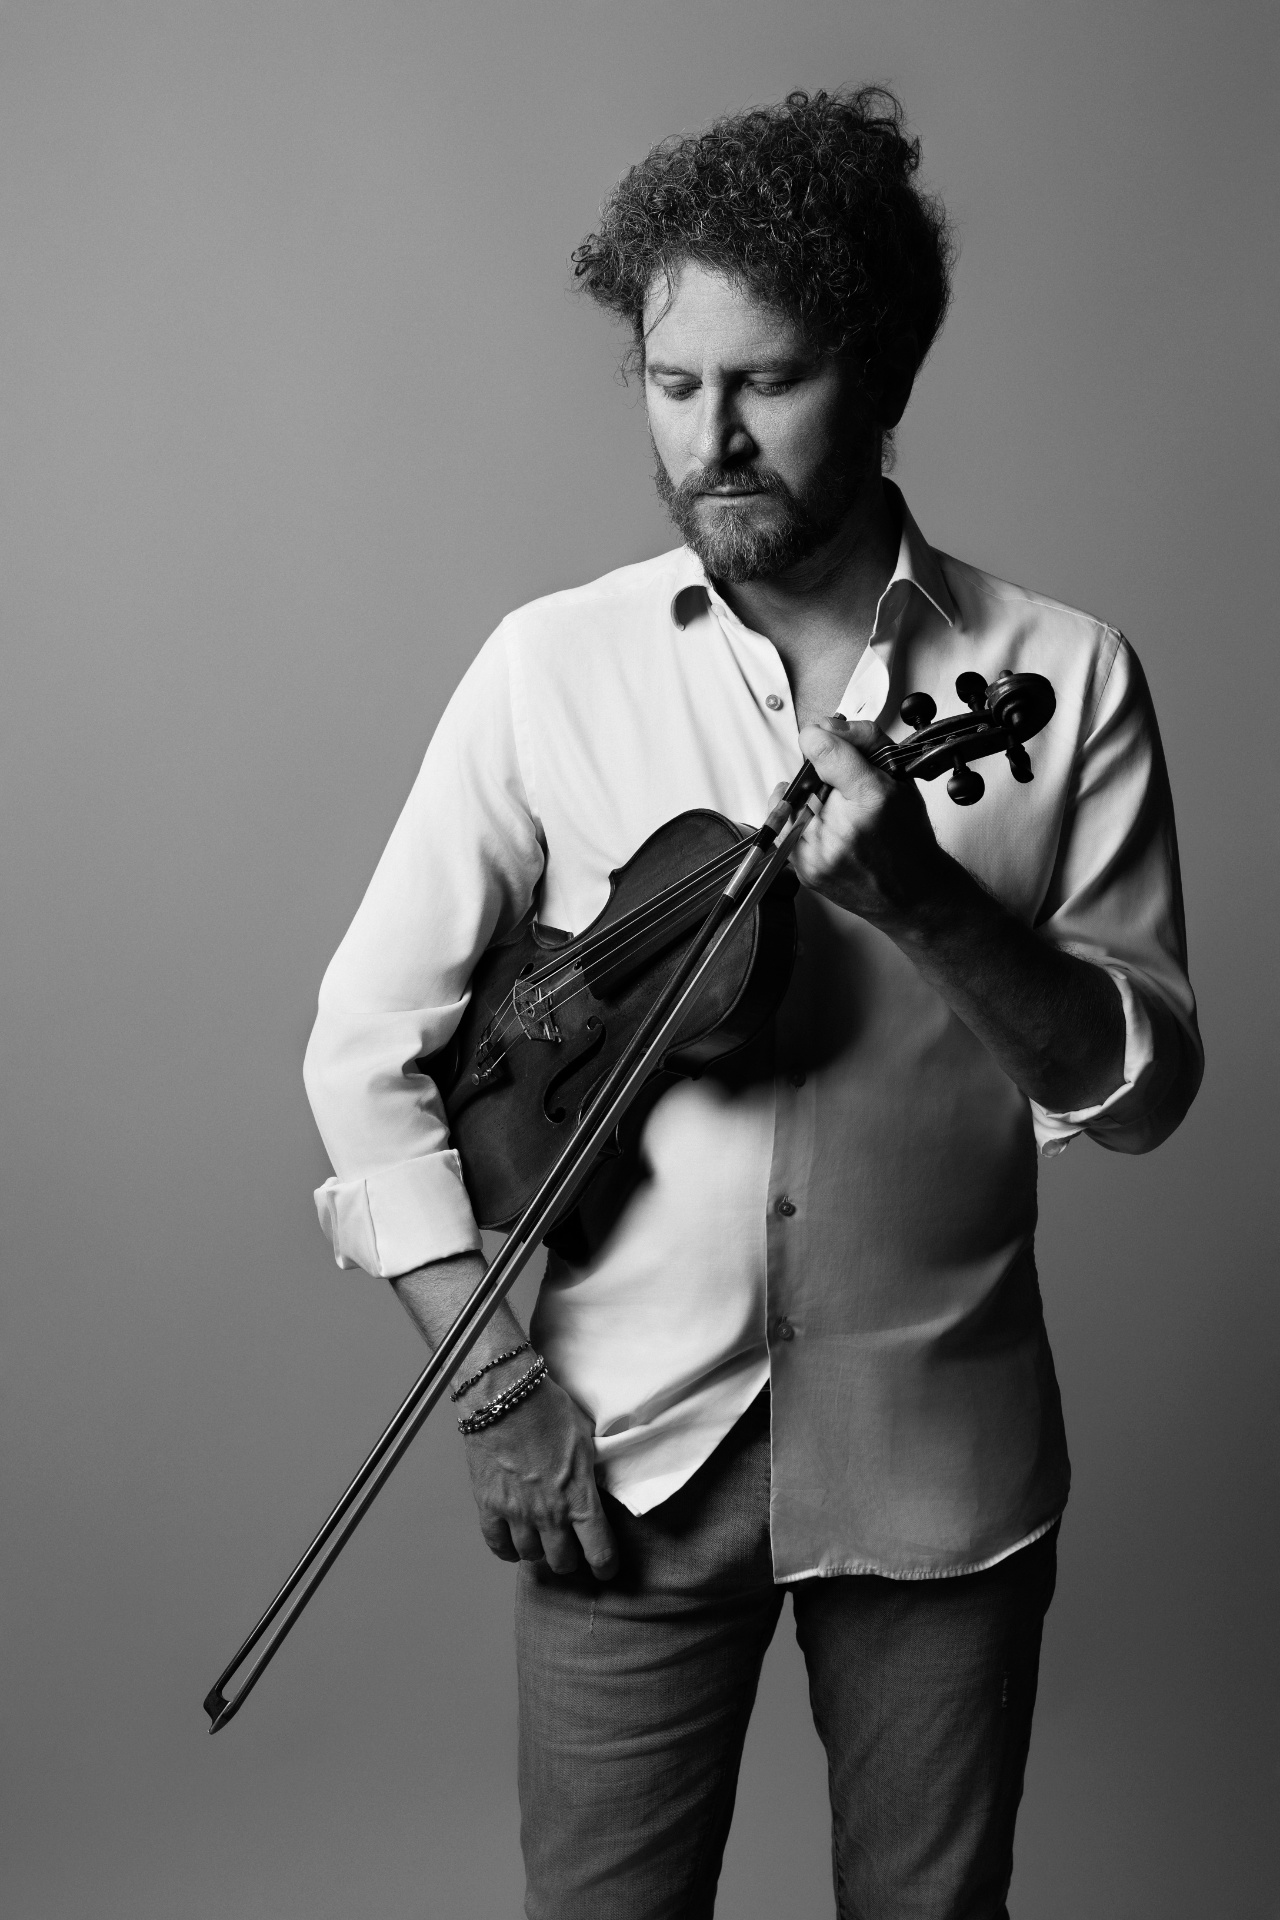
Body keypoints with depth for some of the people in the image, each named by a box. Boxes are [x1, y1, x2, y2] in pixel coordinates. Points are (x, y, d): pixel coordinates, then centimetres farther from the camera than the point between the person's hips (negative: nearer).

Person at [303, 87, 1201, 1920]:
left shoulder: (1063, 678, -4)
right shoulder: (551, 669, -4)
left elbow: (1148, 1083, -5)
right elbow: (369, 1044, -1)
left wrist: (930, 900, -22)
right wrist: (497, 1384, -7)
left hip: (943, 1461, 1)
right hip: (626, 1451, 0)